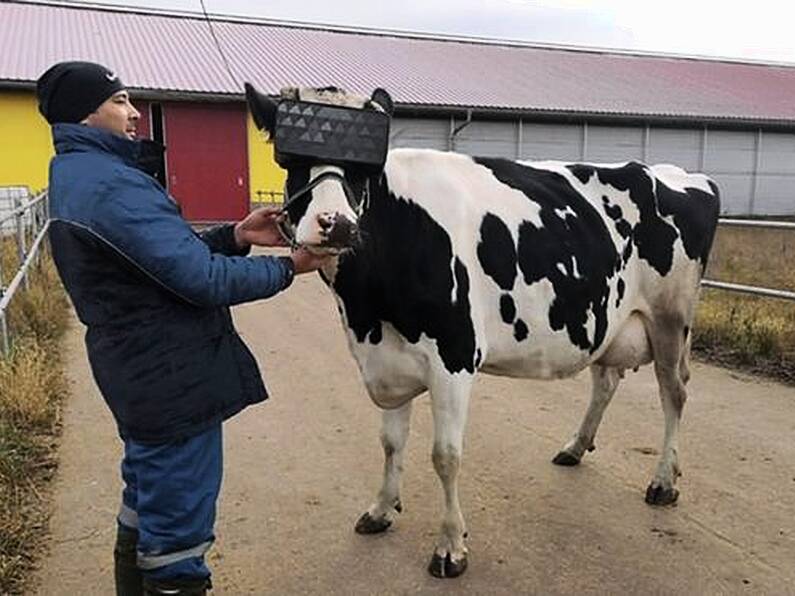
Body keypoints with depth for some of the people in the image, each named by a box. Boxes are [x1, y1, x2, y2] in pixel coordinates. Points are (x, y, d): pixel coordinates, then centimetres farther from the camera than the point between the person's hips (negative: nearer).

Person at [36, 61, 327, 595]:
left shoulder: (78, 176, 12)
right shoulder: (112, 185, -21)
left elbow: (168, 251, 13)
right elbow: (204, 280, -24)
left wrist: (234, 236, 0)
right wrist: (288, 267, -11)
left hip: (141, 372, 11)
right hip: (173, 379, -11)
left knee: (146, 511, 26)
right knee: (177, 531, 4)